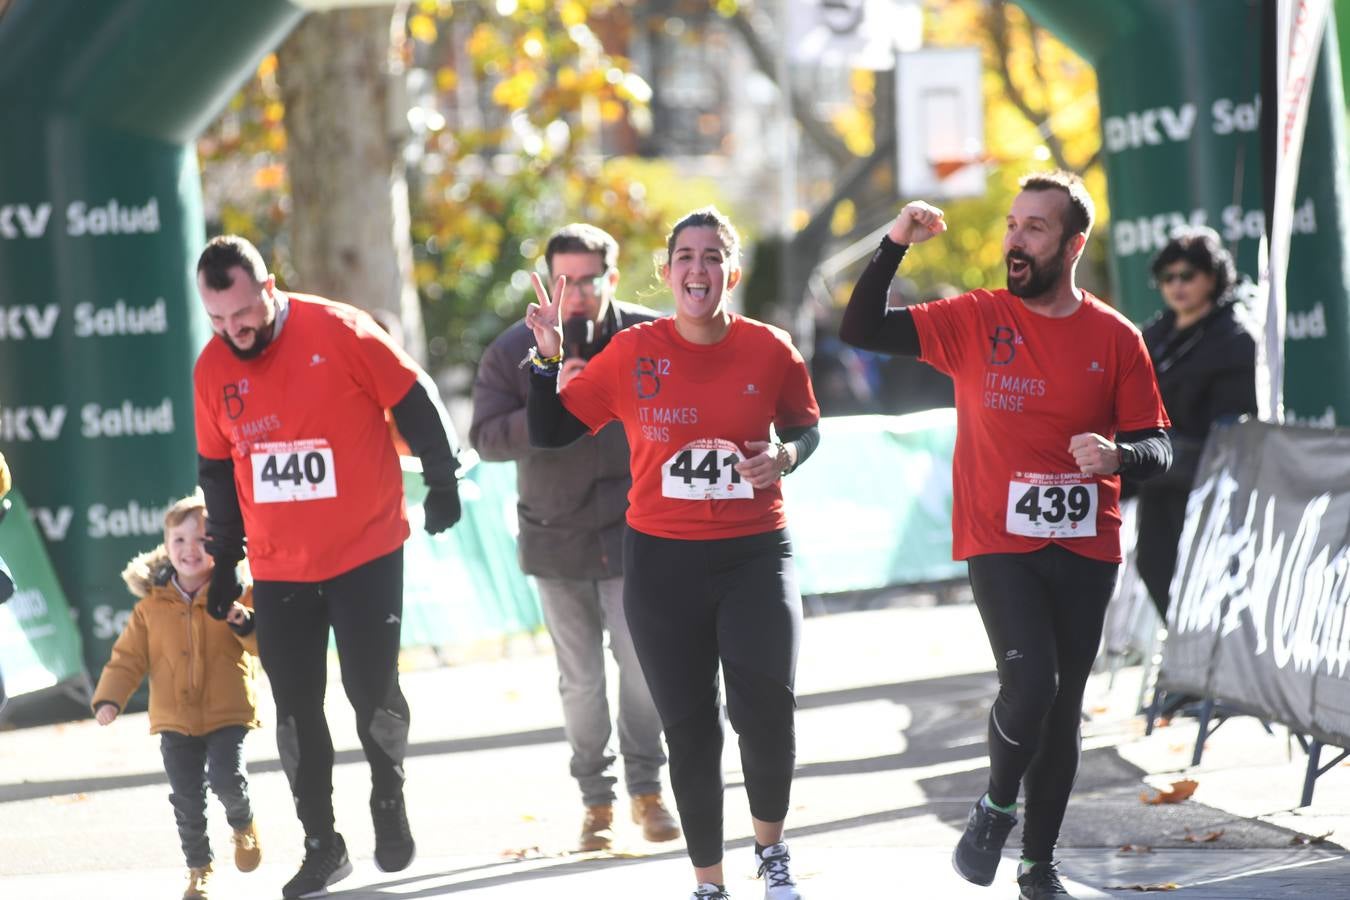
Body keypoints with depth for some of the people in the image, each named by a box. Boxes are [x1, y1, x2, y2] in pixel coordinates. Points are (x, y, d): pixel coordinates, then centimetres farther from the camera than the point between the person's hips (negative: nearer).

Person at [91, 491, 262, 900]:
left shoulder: (235, 594, -3)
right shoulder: (152, 606, 4)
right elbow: (128, 656, 6)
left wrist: (245, 622, -28)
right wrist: (110, 698, -6)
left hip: (227, 713, -3)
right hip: (175, 720, 3)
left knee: (227, 779, -17)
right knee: (187, 799, 4)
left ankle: (243, 825, 17)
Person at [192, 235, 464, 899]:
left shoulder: (339, 332, -13)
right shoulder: (212, 368, 0)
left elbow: (415, 404, -4)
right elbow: (216, 470, 13)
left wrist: (441, 483, 2)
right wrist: (224, 557, 15)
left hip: (367, 555, -3)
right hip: (277, 571, 3)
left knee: (373, 692, -1)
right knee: (296, 708, 2)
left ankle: (389, 806, 24)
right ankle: (320, 846, 12)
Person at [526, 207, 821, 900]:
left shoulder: (770, 350, -3)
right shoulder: (632, 354, -3)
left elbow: (806, 428, 14)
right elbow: (549, 432, 3)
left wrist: (787, 455, -8)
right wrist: (548, 358, -10)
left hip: (755, 556, -1)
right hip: (662, 562, 1)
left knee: (763, 708, -16)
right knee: (689, 730, 6)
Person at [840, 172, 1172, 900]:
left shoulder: (1116, 339, -1)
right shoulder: (975, 320, -2)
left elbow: (1157, 448, 0)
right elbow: (861, 331, -5)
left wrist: (1118, 454, -23)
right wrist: (894, 247, -17)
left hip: (1085, 550, 2)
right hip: (1000, 545, -2)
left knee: (1062, 709, 10)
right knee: (1030, 680, -21)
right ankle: (996, 806, 7)